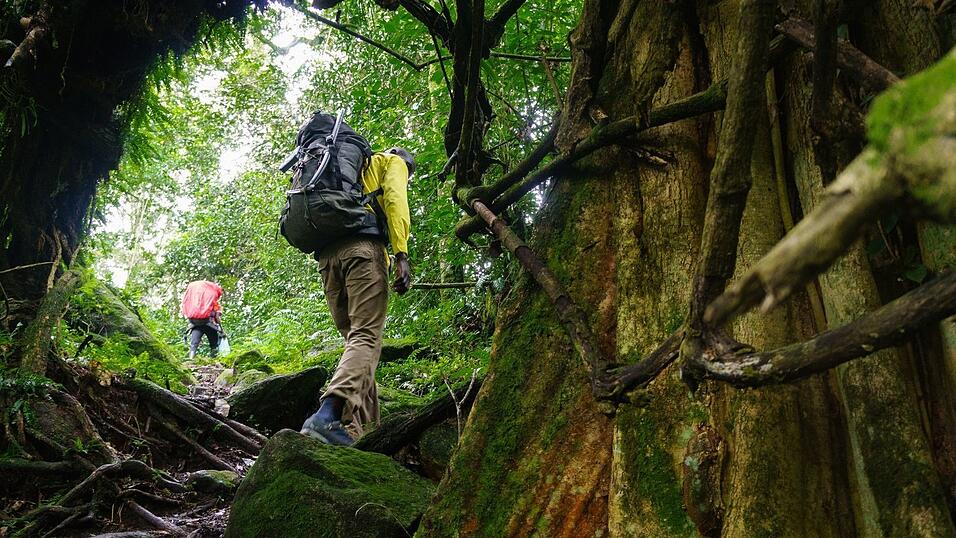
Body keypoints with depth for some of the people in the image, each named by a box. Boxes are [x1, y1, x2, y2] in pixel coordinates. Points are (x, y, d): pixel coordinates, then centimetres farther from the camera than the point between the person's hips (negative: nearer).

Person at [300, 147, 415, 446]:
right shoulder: (394, 162, 19)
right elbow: (395, 202, -2)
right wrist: (401, 255, -12)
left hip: (326, 254, 7)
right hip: (361, 247, -7)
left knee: (355, 339, 9)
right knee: (366, 337, -16)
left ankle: (362, 429, 0)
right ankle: (328, 414, -37)